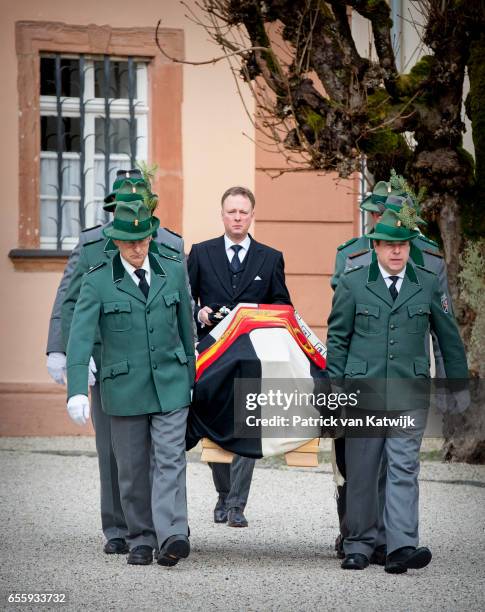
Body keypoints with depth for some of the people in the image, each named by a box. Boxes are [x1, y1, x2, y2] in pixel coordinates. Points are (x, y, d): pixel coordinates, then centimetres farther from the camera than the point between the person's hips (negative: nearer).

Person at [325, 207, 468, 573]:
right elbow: (337, 340, 8)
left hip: (409, 392, 0)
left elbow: (450, 340, 14)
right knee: (361, 473, 5)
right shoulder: (353, 284, 5)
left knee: (404, 469, -10)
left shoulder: (428, 285, 7)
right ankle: (359, 546, 15)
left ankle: (402, 547, -17)